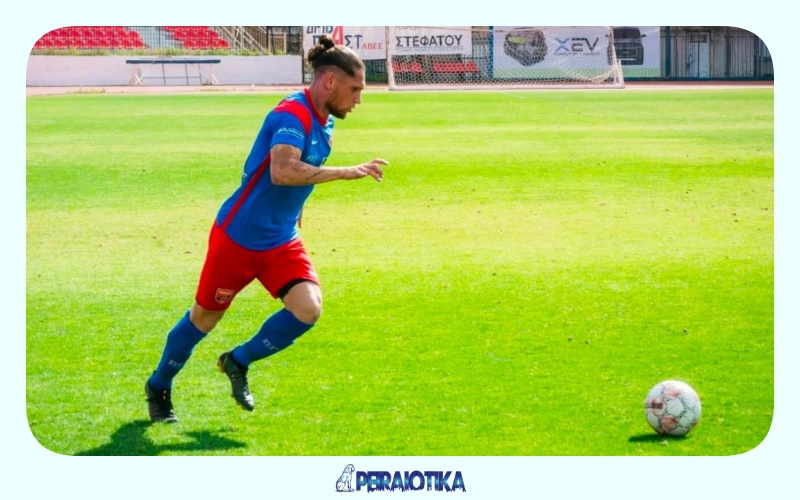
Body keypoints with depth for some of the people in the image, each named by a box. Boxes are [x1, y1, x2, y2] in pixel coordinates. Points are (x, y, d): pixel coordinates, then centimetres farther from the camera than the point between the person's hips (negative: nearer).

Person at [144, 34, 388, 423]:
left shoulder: (324, 122, 4)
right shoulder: (292, 114, -24)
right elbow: (282, 171, -40)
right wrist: (348, 172, -39)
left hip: (281, 241, 7)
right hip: (238, 235, -7)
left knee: (308, 308, -14)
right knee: (205, 316, 9)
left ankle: (238, 362, 11)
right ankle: (158, 388, 34)